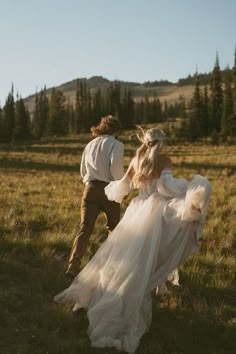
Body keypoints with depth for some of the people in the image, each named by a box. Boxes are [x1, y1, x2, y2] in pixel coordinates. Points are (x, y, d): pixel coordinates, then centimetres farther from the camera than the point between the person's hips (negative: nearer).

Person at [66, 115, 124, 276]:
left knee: (85, 228, -2)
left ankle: (73, 266, -17)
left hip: (90, 189, 4)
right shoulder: (116, 144, -3)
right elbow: (116, 168, -17)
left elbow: (83, 171, 20)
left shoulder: (91, 144, 15)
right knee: (114, 227, 18)